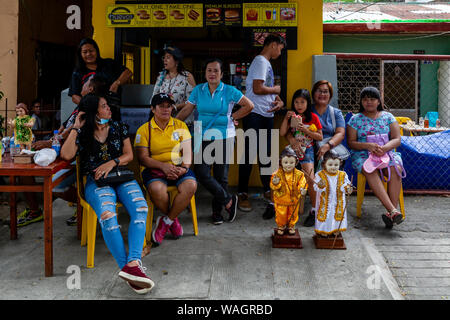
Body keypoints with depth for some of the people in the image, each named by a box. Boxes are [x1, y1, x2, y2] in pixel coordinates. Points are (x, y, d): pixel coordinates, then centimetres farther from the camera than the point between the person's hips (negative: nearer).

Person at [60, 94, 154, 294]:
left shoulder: (119, 128, 18)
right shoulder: (82, 134, 12)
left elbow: (129, 155, 13)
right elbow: (66, 155, -5)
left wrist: (112, 163, -7)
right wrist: (76, 127, 0)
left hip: (121, 177, 2)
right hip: (95, 181, -2)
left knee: (140, 208, -31)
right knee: (107, 215, -36)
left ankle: (133, 263, -47)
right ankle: (128, 268, -43)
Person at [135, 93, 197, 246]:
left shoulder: (180, 126, 11)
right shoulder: (144, 130, 4)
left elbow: (187, 152, 6)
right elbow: (143, 158, -4)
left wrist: (184, 168, -15)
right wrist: (163, 166, -20)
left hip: (178, 167, 2)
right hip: (153, 169, -2)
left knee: (191, 185, -30)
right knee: (157, 189, -36)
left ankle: (166, 221, -11)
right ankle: (173, 220, -4)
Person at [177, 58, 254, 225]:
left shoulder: (229, 91, 1)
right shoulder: (198, 90, 8)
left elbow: (249, 106, 4)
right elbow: (187, 109, 9)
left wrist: (232, 117, 1)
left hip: (224, 138, -2)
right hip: (203, 137, 2)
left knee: (221, 175, 2)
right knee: (201, 173, -11)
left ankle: (217, 211, 18)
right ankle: (229, 200, 6)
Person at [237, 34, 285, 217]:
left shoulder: (267, 63, 19)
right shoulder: (261, 61, -10)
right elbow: (257, 89, -20)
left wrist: (278, 100, -1)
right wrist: (276, 90, -3)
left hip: (267, 115, 9)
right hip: (255, 115, -9)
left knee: (265, 154, 14)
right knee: (250, 154, -5)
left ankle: (267, 189, 24)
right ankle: (242, 193, 2)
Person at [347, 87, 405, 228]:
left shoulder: (388, 117, 12)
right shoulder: (355, 119, 10)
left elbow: (397, 139, 3)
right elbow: (351, 142, 3)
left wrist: (384, 148, -19)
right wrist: (367, 145, -17)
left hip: (387, 153, 1)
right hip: (362, 154, -1)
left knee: (395, 170, -32)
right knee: (371, 171, -35)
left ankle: (390, 215, -36)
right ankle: (393, 210, -45)